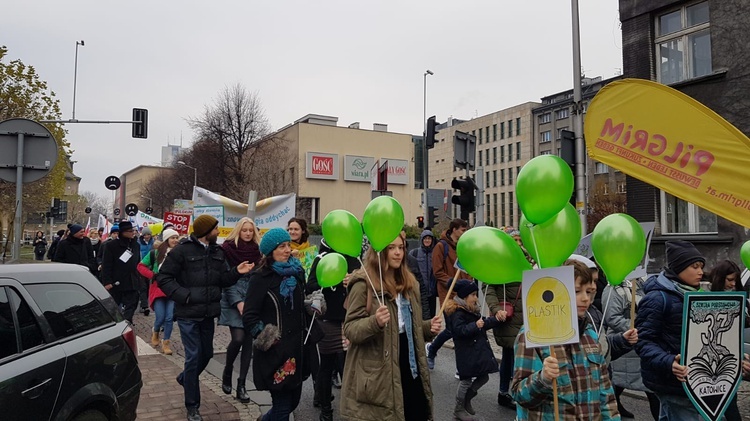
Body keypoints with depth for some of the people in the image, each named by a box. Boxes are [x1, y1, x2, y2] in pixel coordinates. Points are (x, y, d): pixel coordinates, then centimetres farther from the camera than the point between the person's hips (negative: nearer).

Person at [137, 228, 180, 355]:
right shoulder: (155, 253, -1)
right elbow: (141, 266, 6)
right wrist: (153, 275, -7)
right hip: (157, 289, 0)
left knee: (170, 317, -3)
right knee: (160, 317, -5)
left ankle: (166, 342, 16)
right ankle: (155, 331, 31)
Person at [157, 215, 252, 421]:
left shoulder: (217, 251, 7)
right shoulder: (182, 250, -11)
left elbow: (222, 279, 7)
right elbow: (163, 277, -10)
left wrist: (236, 272, -12)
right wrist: (183, 295, -20)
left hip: (208, 313, 6)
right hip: (188, 313, -6)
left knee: (207, 352, 16)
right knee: (193, 356, -4)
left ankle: (185, 378, 47)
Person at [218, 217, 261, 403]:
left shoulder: (257, 250, 8)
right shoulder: (228, 248, -4)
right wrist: (238, 302, -15)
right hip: (233, 300, -4)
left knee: (249, 342, 2)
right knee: (238, 338, -13)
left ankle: (241, 384, 11)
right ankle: (227, 371, 16)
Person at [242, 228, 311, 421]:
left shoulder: (297, 272, 7)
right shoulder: (260, 277, -11)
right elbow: (249, 317, -12)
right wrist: (263, 336, -21)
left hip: (297, 347, 6)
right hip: (274, 351, -6)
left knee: (293, 400, 16)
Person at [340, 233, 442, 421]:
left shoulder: (409, 283, 11)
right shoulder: (363, 284, -11)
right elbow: (349, 329, -14)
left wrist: (428, 327, 1)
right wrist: (375, 322, -31)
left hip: (409, 367, 7)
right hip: (376, 373, -6)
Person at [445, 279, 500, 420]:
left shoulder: (472, 310, 12)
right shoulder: (457, 312, -18)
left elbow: (483, 324, 19)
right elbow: (459, 330, -27)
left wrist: (496, 319, 8)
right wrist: (475, 326, -31)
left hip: (479, 350, 9)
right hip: (467, 353, -9)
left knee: (483, 377, 14)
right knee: (466, 380, 0)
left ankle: (466, 400, 32)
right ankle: (459, 409, 17)